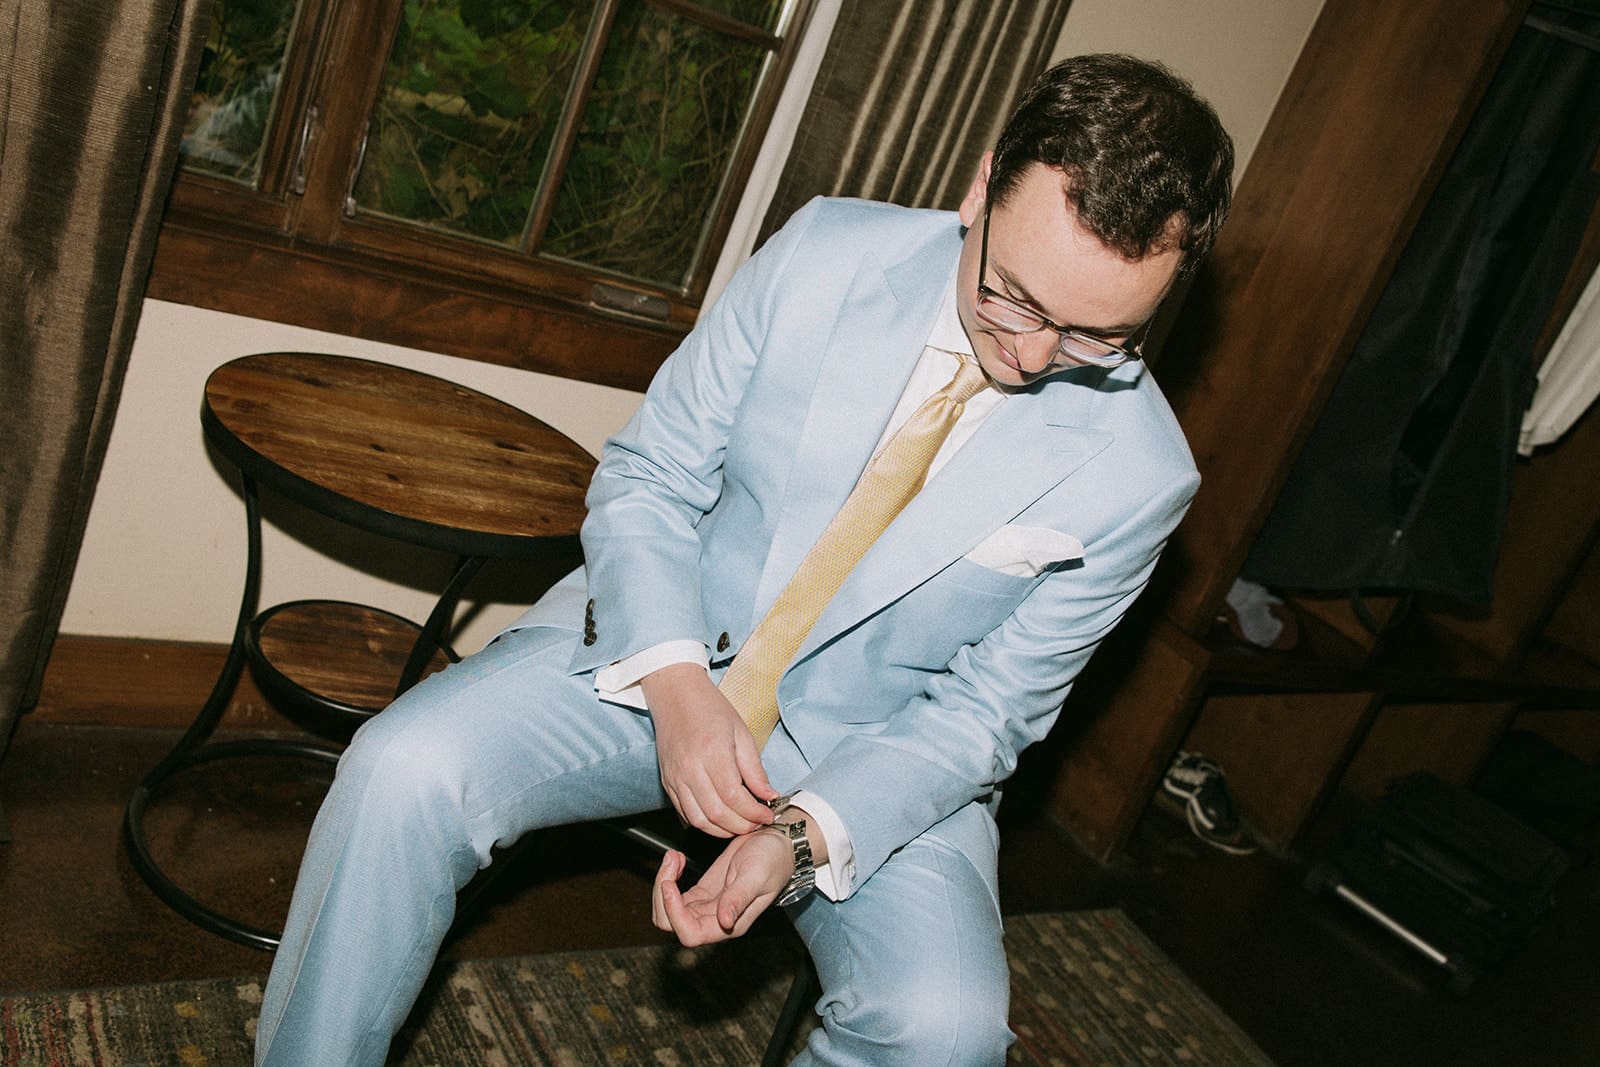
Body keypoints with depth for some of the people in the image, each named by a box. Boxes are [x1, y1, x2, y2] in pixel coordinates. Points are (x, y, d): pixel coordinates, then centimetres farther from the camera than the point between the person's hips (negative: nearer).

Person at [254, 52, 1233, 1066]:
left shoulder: (1137, 473, -15)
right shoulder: (824, 253, -12)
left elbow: (986, 707, -7)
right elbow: (648, 478, -5)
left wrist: (808, 832, -23)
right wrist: (674, 681, -22)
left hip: (873, 754, 0)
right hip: (660, 638, 1)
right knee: (404, 770, -22)